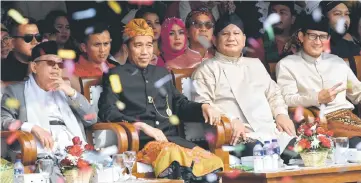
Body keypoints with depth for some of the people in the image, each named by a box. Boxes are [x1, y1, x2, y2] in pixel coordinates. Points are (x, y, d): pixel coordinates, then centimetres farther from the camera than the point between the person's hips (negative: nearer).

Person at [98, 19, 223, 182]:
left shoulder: (161, 73, 27)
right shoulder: (116, 76, 10)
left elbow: (179, 105, 30)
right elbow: (107, 111, -4)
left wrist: (203, 107, 8)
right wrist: (143, 126, -16)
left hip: (171, 138, 5)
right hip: (140, 141, -5)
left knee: (211, 162, -25)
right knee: (174, 157, -39)